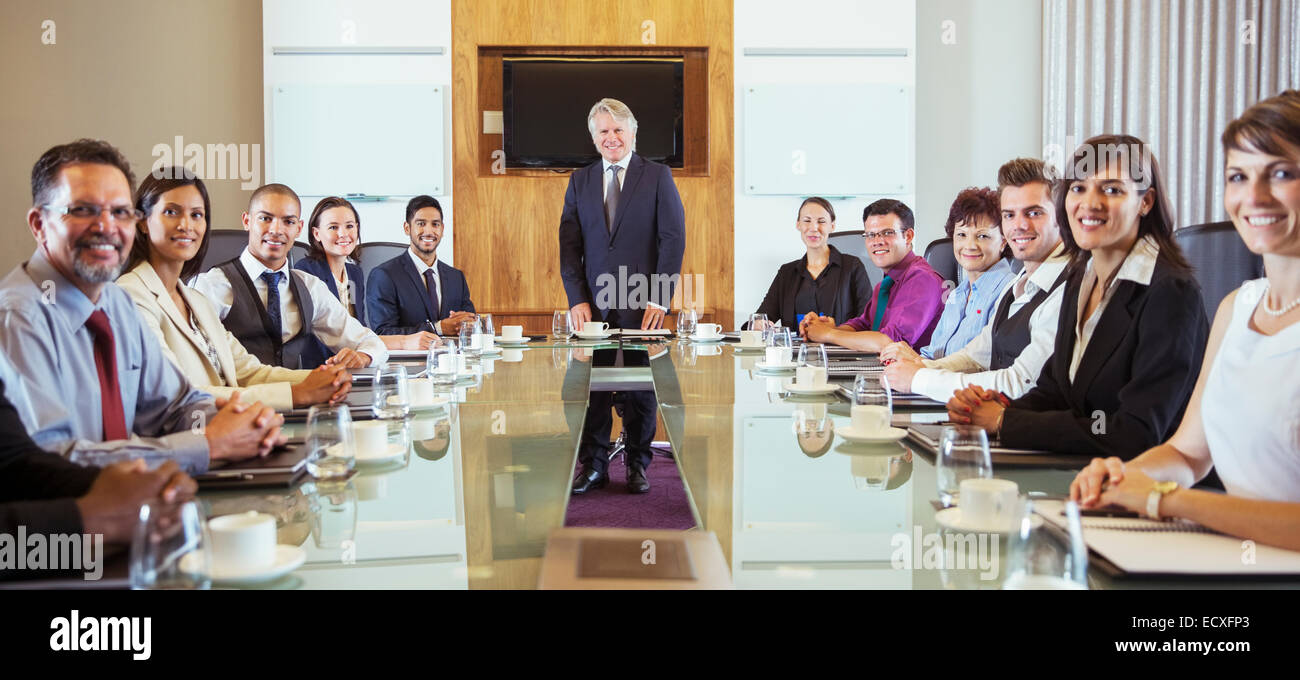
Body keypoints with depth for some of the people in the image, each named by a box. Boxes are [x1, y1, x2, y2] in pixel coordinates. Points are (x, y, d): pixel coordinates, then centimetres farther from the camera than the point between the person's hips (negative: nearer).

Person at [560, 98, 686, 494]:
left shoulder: (658, 176, 4)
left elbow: (673, 238, -2)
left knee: (641, 385, 6)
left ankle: (637, 465, 18)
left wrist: (660, 298, -10)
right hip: (594, 302, 2)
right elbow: (569, 245, 8)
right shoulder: (580, 182, 12)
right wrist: (577, 299, -4)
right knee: (593, 386, 4)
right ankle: (593, 465, 15)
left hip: (643, 303, -2)